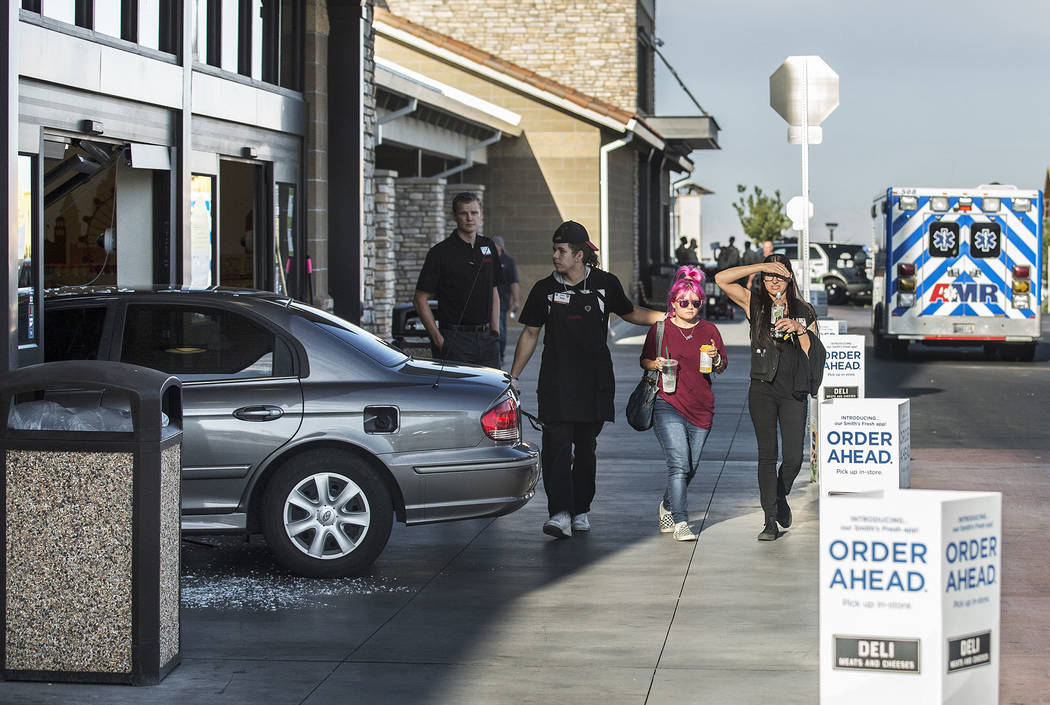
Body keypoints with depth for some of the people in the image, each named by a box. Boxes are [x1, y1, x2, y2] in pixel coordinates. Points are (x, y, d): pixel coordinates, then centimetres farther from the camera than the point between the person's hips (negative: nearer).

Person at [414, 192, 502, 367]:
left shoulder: (488, 247, 12)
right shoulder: (440, 252, -5)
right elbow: (420, 300, -5)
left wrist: (495, 331, 10)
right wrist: (438, 338, -10)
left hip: (487, 340, 5)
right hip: (455, 341, -5)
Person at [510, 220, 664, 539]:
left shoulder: (605, 284, 2)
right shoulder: (545, 289, 2)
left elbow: (630, 313, 19)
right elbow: (530, 334, 9)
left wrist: (669, 316, 7)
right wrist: (513, 375, 4)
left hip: (595, 382, 1)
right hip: (556, 382, -1)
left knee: (585, 447, 8)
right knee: (556, 445, -12)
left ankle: (580, 510, 20)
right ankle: (560, 514, -18)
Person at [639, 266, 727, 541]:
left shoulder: (709, 330, 10)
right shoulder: (660, 328, 4)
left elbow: (722, 368, 13)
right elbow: (644, 360, 12)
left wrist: (716, 360, -9)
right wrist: (656, 364, -9)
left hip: (701, 408, 4)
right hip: (668, 404, -4)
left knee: (691, 467, 10)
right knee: (679, 463, -16)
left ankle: (667, 506, 35)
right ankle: (680, 522, -14)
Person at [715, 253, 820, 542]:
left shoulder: (804, 311, 11)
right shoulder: (755, 304, 6)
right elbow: (721, 279, -4)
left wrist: (800, 330, -11)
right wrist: (760, 266, -7)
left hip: (794, 391, 1)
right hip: (763, 388, -1)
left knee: (794, 457, -2)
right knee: (767, 454, -4)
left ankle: (780, 496, 29)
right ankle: (771, 521, 0)